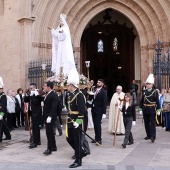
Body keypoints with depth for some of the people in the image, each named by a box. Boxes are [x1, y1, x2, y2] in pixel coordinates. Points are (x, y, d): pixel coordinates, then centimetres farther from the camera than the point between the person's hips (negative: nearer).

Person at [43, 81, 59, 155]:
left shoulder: (54, 95, -14)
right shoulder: (47, 94, 13)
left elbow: (54, 107, -21)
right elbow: (46, 105, 13)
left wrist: (50, 116, -26)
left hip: (51, 117, -9)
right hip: (46, 117, 9)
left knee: (49, 132, -7)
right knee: (50, 132, 15)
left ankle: (49, 149, -1)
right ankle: (54, 147, 25)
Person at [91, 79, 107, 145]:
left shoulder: (103, 92, -8)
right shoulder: (95, 90, 11)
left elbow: (104, 102, -11)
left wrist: (104, 113, -15)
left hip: (99, 110, -6)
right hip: (94, 109, 6)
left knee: (98, 124, -7)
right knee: (95, 124, 9)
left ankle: (99, 139, 2)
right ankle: (96, 138, 18)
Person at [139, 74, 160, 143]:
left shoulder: (155, 92, -3)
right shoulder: (144, 92, 8)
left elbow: (157, 101, -4)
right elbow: (141, 101, 10)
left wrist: (158, 110, -7)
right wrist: (140, 109, 7)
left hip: (152, 110, -4)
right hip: (145, 110, 5)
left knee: (152, 123, -4)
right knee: (146, 123, 10)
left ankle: (153, 136, -5)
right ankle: (148, 135, 21)